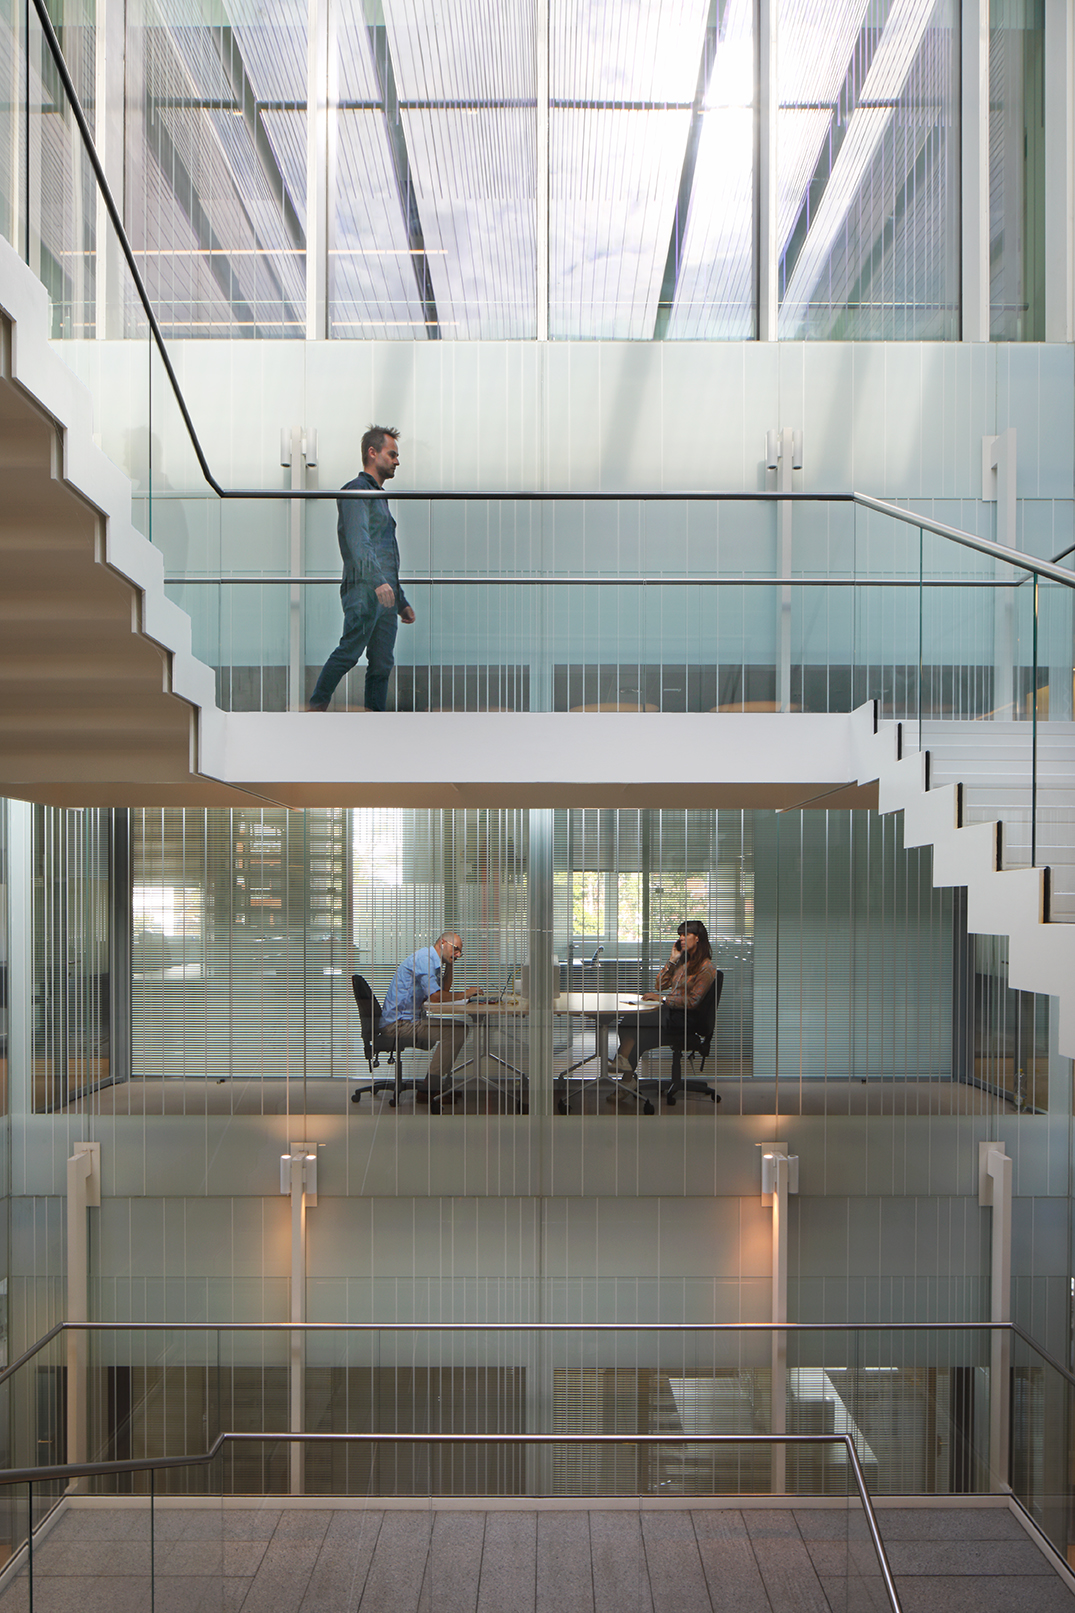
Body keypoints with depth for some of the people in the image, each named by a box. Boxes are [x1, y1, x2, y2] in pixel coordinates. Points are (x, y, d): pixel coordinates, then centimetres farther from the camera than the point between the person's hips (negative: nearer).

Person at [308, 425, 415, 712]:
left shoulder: (379, 497, 29)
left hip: (385, 594, 9)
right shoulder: (356, 490, -1)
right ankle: (316, 708, -12)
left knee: (382, 664, 3)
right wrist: (378, 580, -32)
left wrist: (402, 602, 27)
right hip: (363, 590, -9)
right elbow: (358, 541, -18)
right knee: (349, 652, -17)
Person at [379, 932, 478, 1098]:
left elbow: (444, 991, 26)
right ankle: (428, 1090, -17)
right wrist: (465, 994, -9)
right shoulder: (424, 957, -13)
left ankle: (435, 1085, 9)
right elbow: (435, 996, -20)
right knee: (454, 1032, -21)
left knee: (459, 1028, 12)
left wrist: (450, 965, 15)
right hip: (399, 1024, -11)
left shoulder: (433, 961, 19)